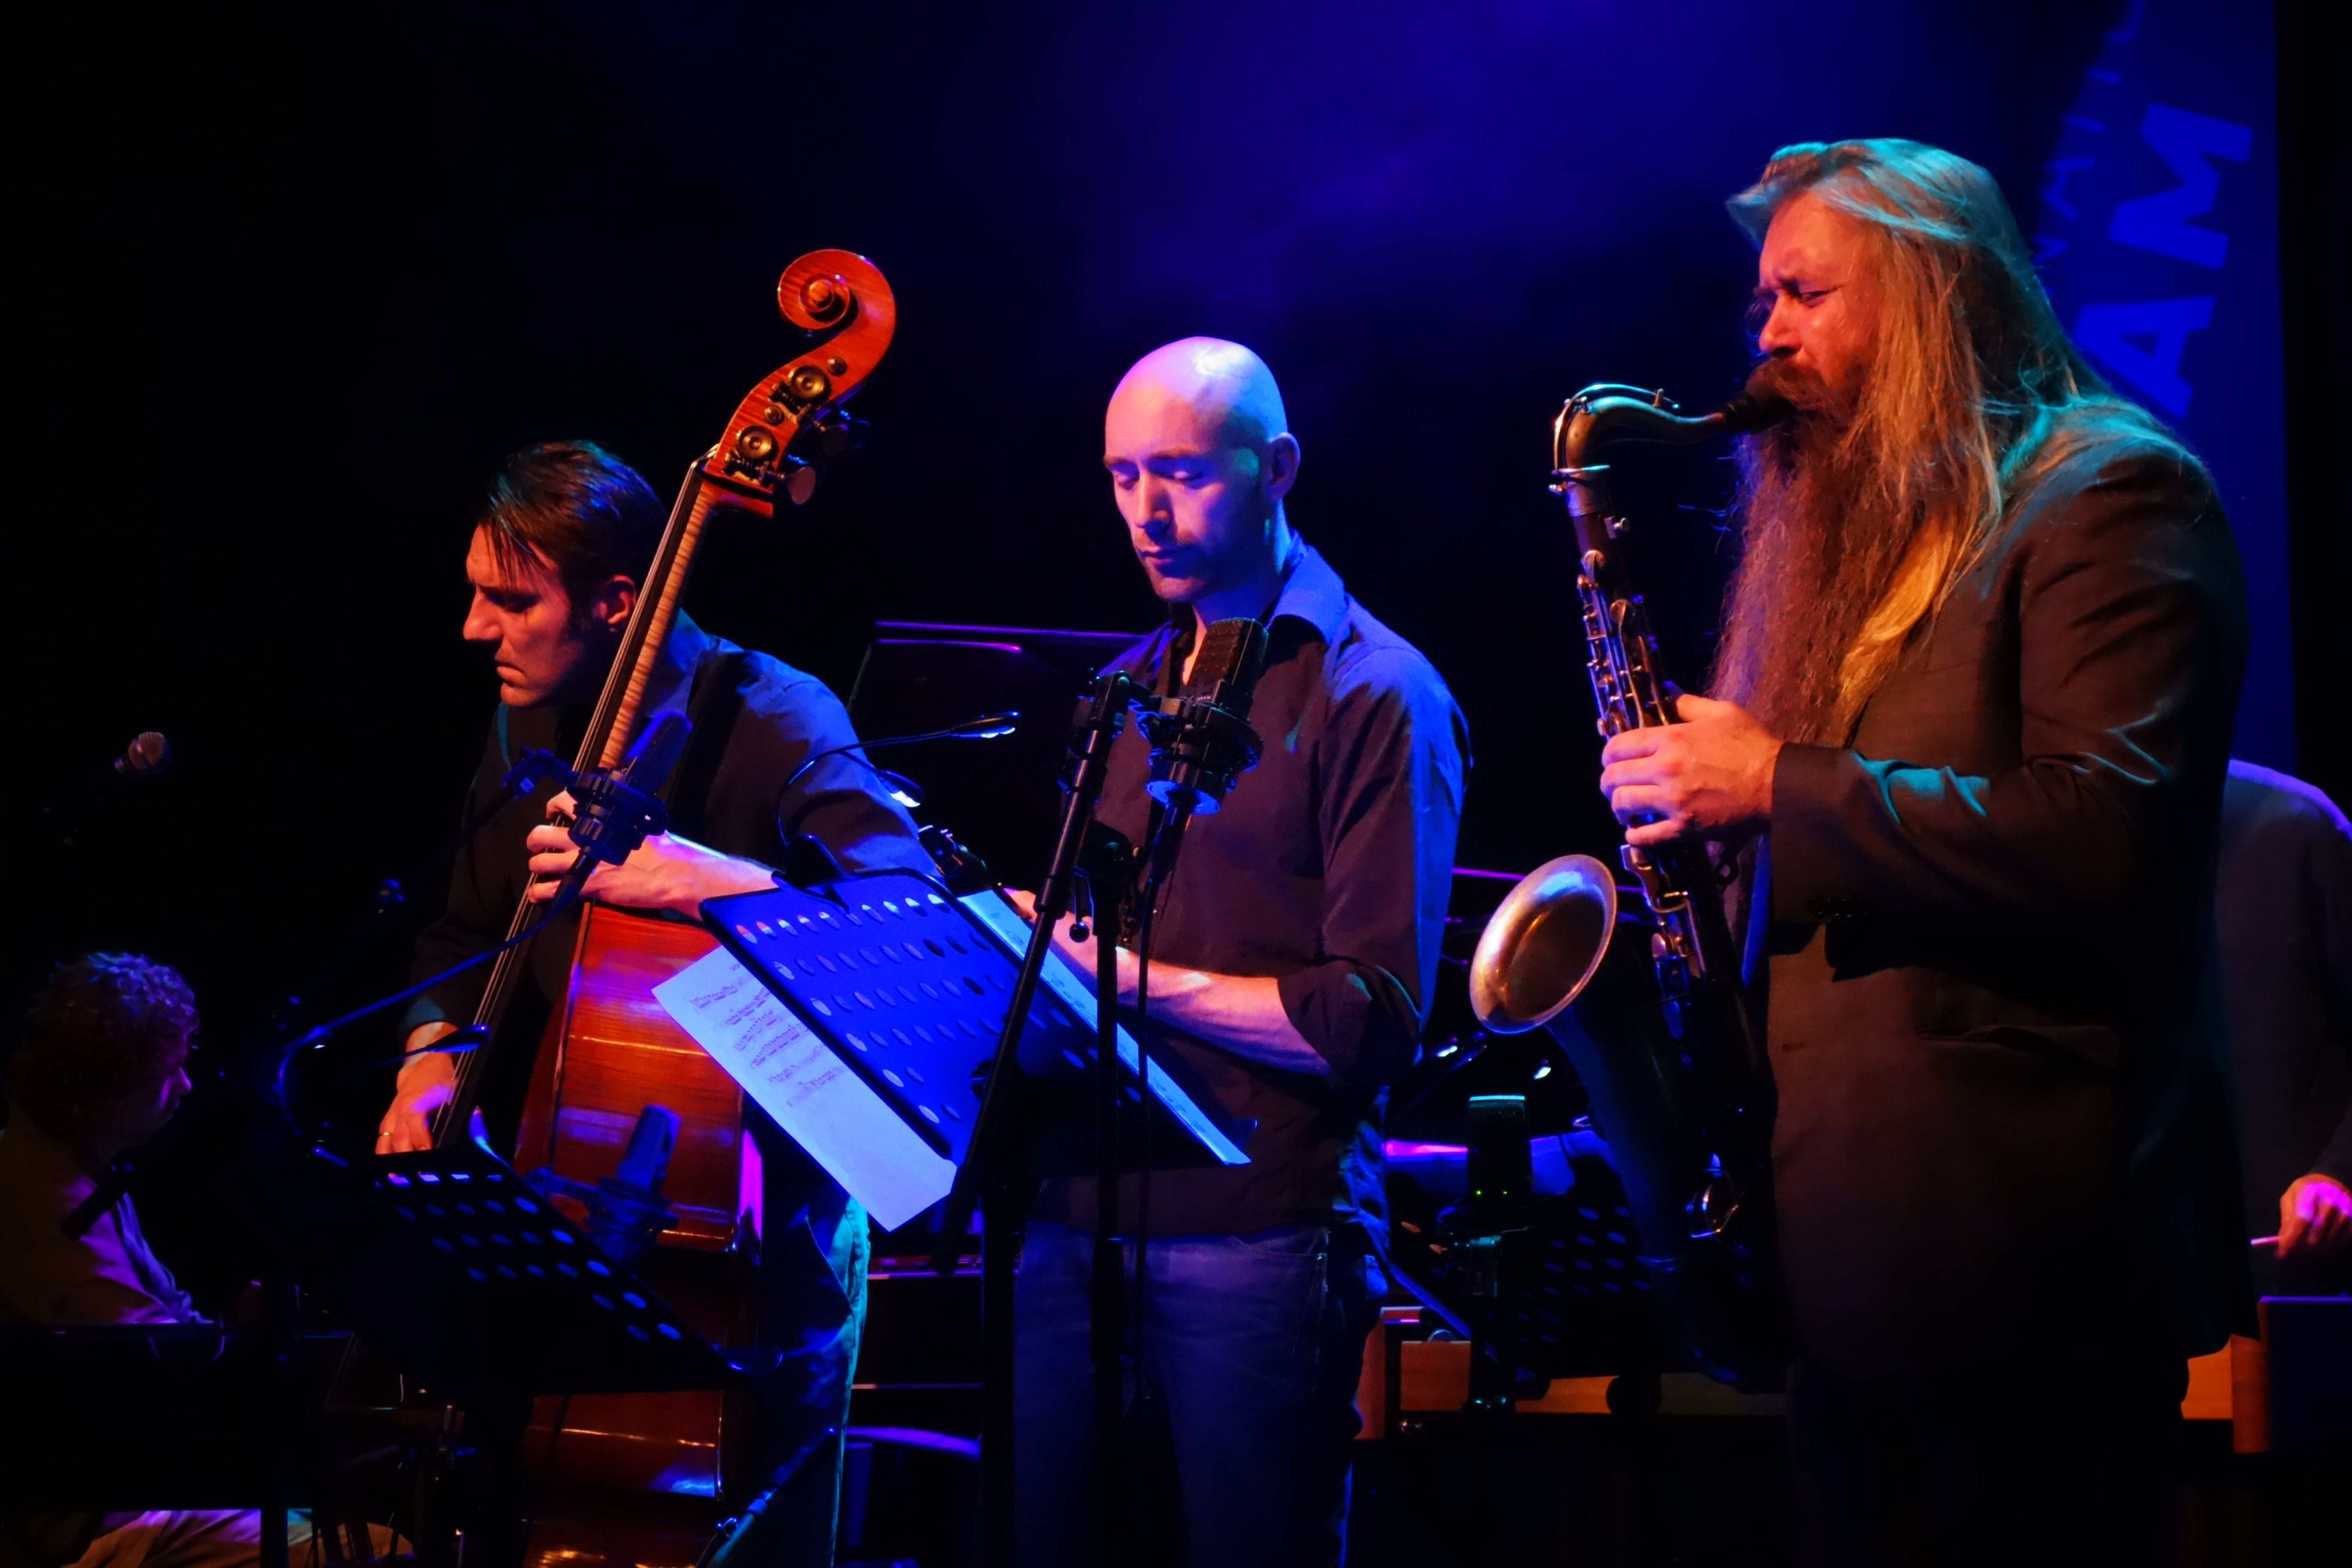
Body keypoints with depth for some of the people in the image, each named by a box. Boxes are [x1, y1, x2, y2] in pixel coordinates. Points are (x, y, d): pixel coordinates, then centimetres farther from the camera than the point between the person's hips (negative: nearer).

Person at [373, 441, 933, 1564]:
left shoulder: (772, 722, -16)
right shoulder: (530, 724, 6)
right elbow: (467, 929, 20)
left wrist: (698, 875, -41)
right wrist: (432, 1055, 0)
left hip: (756, 1229, -6)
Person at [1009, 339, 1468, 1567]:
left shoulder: (1374, 695, -4)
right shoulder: (1128, 689, 18)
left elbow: (1374, 1021, -12)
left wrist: (1125, 973, -14)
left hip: (1256, 1233, -6)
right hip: (1075, 1216, 6)